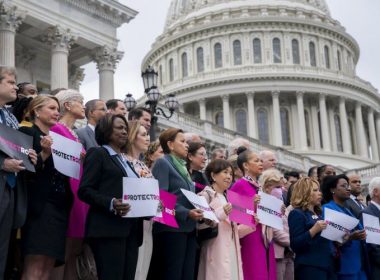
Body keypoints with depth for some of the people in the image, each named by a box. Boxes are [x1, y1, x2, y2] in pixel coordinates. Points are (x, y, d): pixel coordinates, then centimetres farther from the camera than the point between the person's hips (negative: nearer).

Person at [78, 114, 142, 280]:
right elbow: (84, 190, -7)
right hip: (109, 229, -7)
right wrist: (110, 203, -22)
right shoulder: (97, 154, 2)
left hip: (131, 230, 7)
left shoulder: (125, 160, 25)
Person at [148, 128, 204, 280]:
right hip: (172, 228, -8)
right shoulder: (162, 163, -2)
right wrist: (186, 213, -21)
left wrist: (200, 210, 7)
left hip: (189, 229, 8)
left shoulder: (182, 167, 22)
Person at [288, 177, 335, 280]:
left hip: (327, 266, 8)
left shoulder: (319, 214, 17)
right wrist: (314, 230, -27)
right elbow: (295, 245, -17)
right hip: (309, 268, -8)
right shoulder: (297, 214, -7)